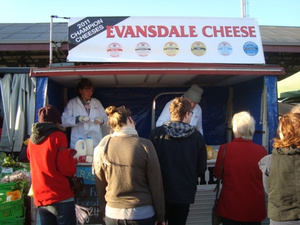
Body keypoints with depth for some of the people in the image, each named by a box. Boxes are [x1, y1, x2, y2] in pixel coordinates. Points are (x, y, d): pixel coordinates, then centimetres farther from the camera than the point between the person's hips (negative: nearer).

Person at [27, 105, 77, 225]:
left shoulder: (32, 139, 8)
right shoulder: (58, 136, -10)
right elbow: (68, 170, -15)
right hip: (60, 198, -6)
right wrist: (70, 154, 5)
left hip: (40, 199, 6)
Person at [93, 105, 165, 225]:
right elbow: (156, 184, -9)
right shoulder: (145, 145, -13)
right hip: (142, 214, -2)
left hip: (112, 214, 2)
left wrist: (103, 211, 15)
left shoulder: (102, 146, -6)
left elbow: (100, 185, 2)